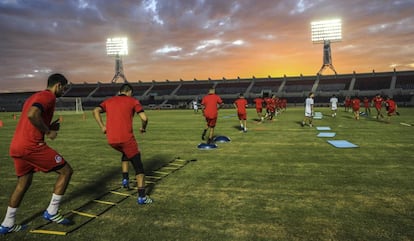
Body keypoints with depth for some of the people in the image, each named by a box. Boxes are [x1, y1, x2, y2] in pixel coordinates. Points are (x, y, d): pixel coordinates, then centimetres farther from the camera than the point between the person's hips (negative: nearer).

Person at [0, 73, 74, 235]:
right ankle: (51, 212, 6)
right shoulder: (48, 96, -7)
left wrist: (49, 127, 17)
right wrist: (48, 132, -14)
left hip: (15, 147, 10)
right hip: (32, 146, -10)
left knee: (23, 184, 22)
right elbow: (32, 114, -26)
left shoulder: (33, 97, 24)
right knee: (66, 171, 0)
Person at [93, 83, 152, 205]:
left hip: (111, 140, 5)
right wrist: (143, 128, 14)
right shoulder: (133, 101, 7)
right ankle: (142, 196, 1)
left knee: (126, 153, 34)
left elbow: (96, 111, 1)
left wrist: (102, 126, 4)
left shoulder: (109, 101, 18)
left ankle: (125, 179, 24)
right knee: (138, 165, 5)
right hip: (126, 137, -5)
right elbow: (144, 118, -4)